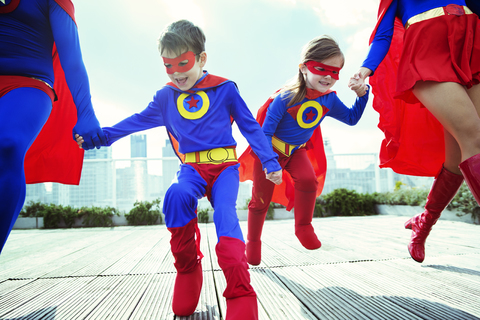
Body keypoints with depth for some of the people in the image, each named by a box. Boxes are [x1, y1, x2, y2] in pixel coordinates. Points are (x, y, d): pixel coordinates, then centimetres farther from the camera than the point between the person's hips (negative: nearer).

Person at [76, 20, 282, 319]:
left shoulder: (225, 89, 0)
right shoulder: (165, 96, 9)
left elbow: (250, 126, 4)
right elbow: (138, 121, 21)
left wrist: (270, 162, 2)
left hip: (225, 166, -2)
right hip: (192, 168, 2)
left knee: (224, 211, -29)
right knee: (177, 196, -32)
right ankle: (188, 269, -12)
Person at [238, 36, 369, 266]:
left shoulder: (329, 100, -9)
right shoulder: (286, 98, -28)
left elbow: (351, 118, 6)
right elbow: (266, 131, -25)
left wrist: (362, 94, -10)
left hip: (297, 151, 4)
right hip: (271, 150, -4)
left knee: (308, 179, -25)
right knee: (261, 197, 3)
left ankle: (303, 227, -2)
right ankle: (253, 242, 26)